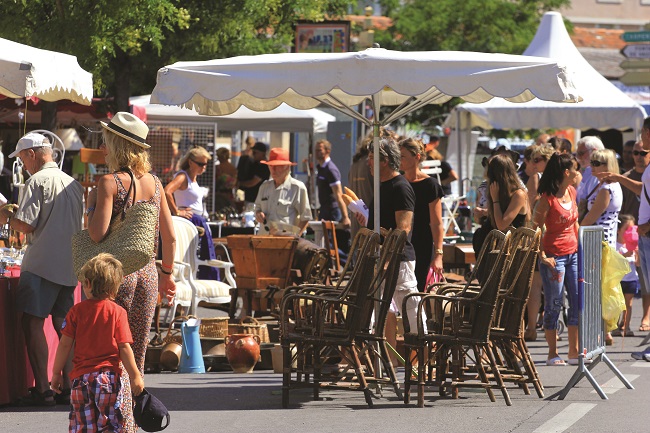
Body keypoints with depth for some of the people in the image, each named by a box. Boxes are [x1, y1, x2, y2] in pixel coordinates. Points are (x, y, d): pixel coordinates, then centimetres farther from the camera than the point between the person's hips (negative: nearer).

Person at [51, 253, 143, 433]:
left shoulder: (76, 311, 0)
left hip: (81, 377, 1)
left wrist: (56, 373, 10)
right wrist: (135, 376, 1)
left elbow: (65, 345, 0)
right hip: (109, 376, -1)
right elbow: (124, 347, -6)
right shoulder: (117, 312, -3)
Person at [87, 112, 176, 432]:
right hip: (148, 273, 6)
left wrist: (91, 204, -2)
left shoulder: (109, 183, -13)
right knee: (137, 354, 14)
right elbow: (169, 237, 8)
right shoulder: (154, 183, 5)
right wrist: (167, 273, 19)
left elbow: (97, 234, -20)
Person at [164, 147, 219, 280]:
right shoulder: (182, 177, -12)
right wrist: (177, 212, -22)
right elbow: (166, 192, -28)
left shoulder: (193, 178, 18)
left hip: (200, 222, 10)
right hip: (189, 221, -10)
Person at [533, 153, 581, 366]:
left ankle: (574, 352, 13)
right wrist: (542, 256, -15)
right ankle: (552, 354, 7)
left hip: (573, 254, 7)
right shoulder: (548, 198, -14)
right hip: (554, 255, -7)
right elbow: (534, 229, -12)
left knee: (578, 302, 6)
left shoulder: (572, 192, 9)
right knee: (553, 304, -1)